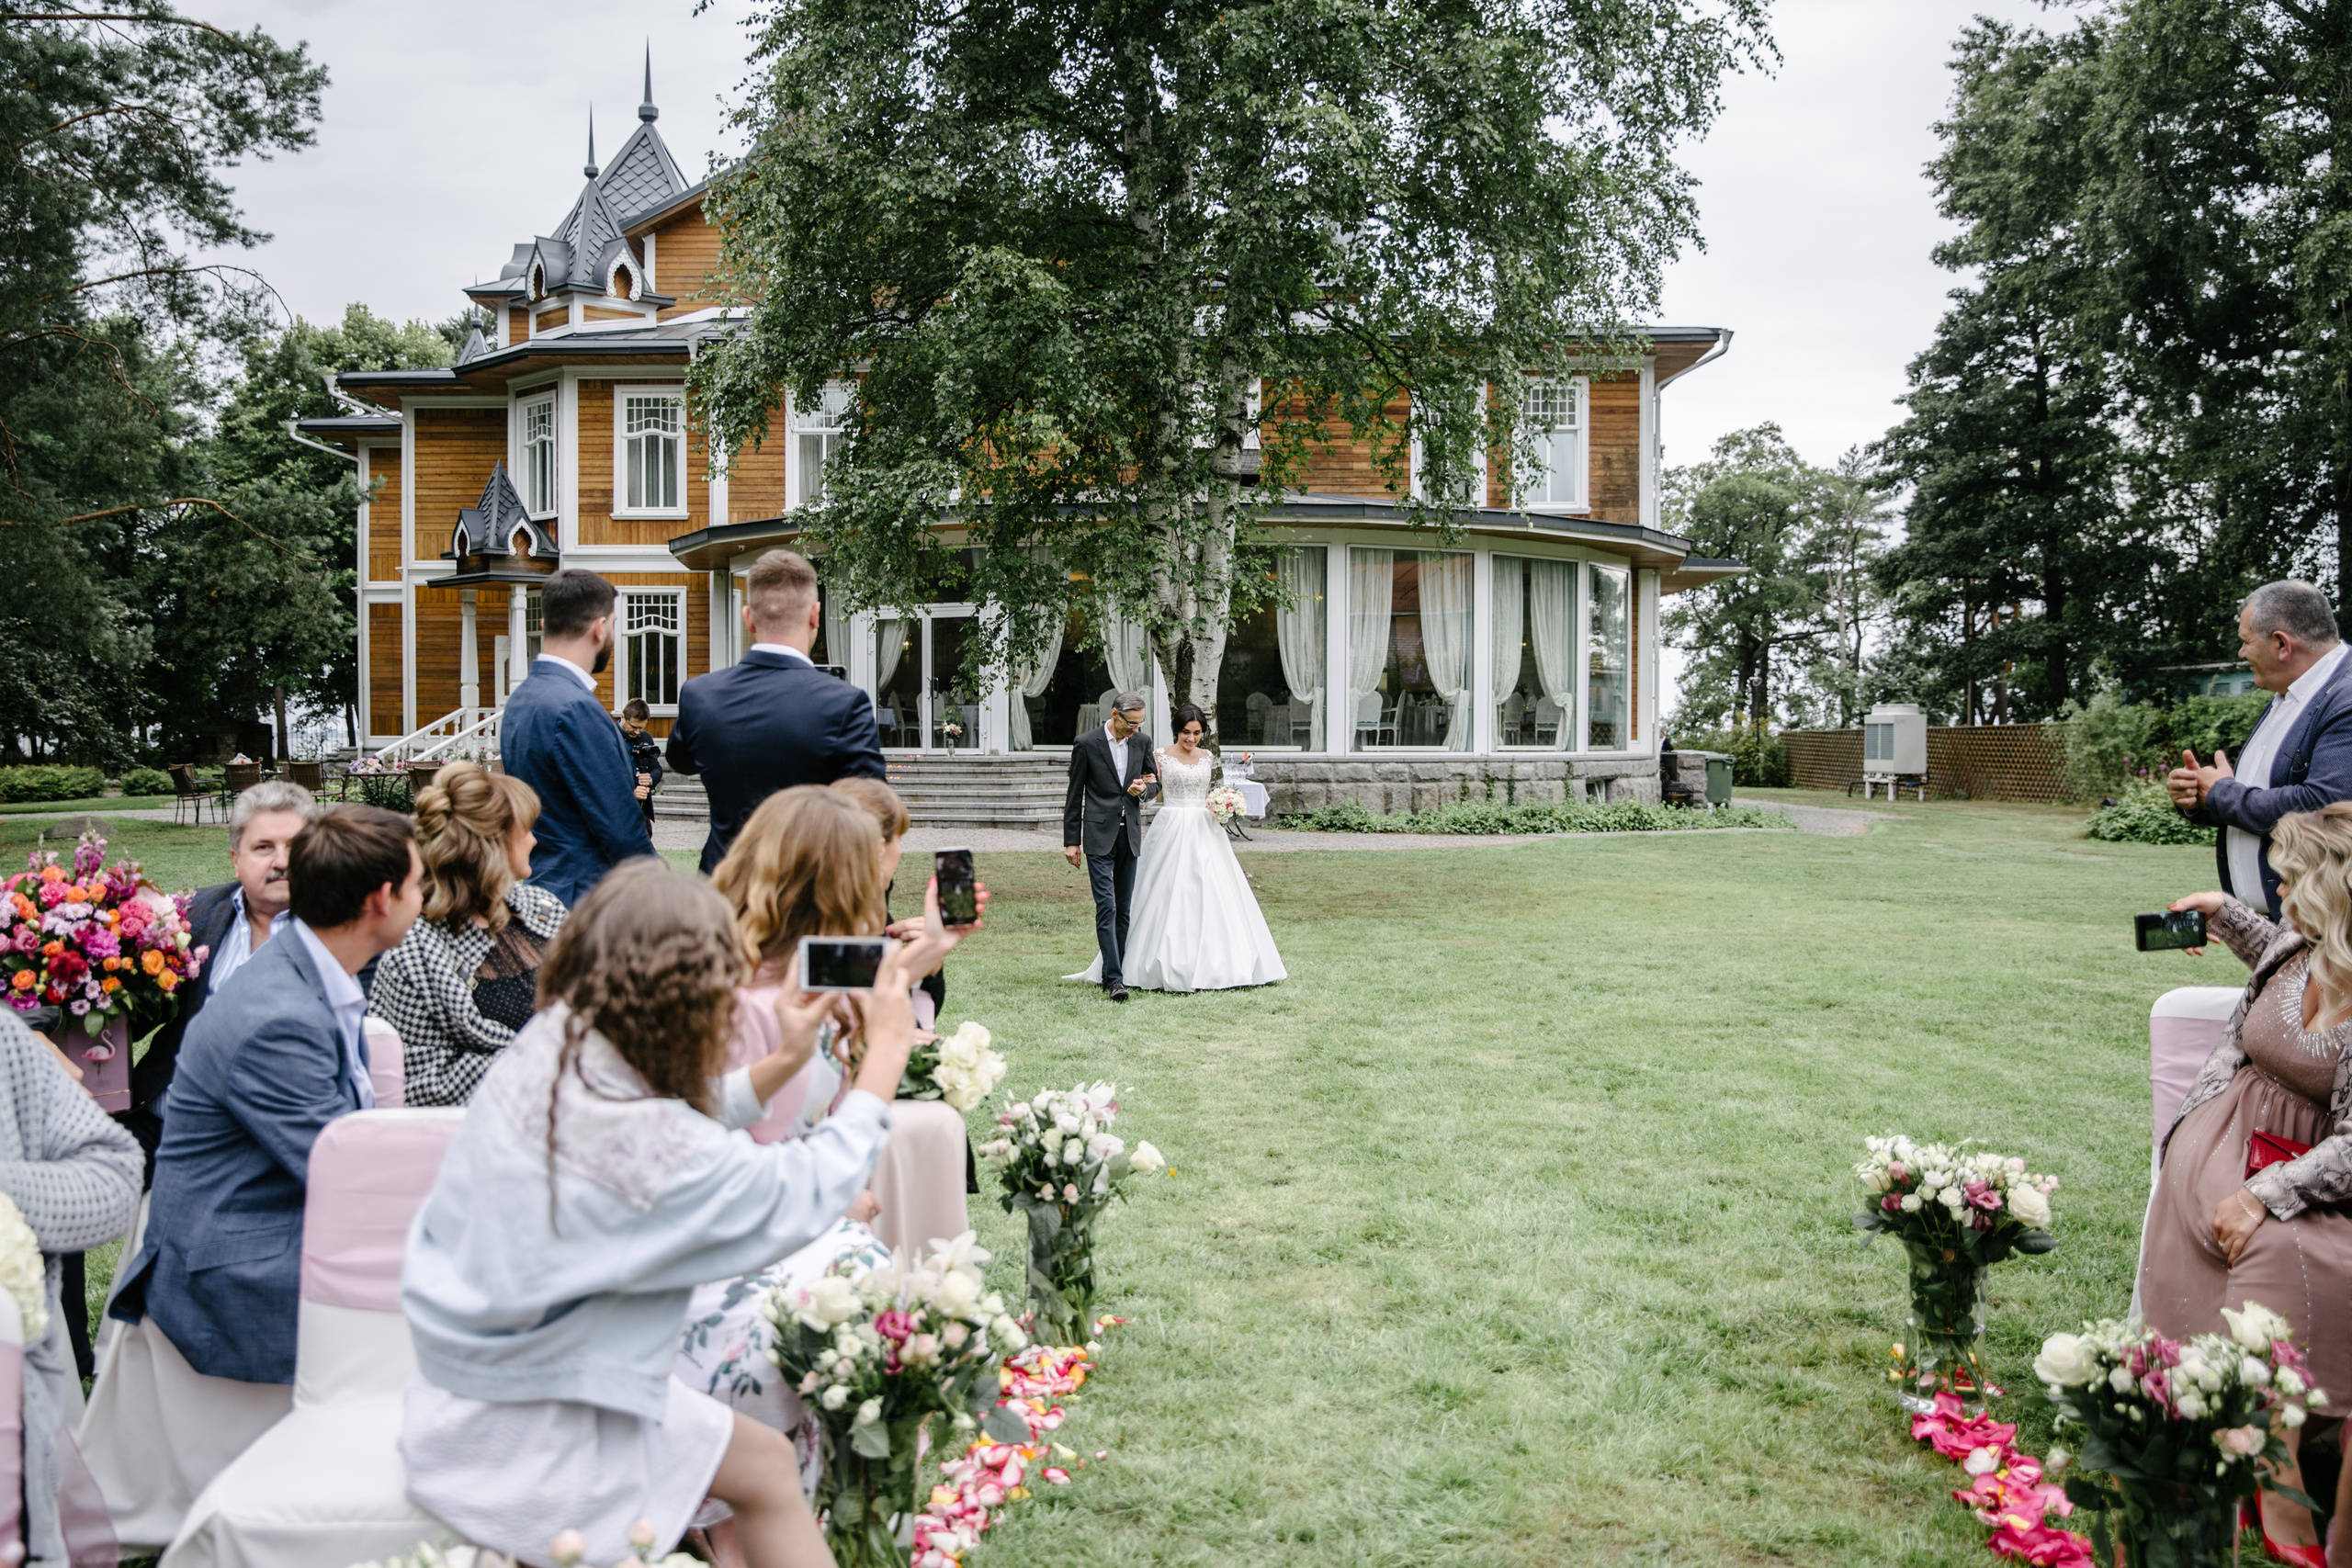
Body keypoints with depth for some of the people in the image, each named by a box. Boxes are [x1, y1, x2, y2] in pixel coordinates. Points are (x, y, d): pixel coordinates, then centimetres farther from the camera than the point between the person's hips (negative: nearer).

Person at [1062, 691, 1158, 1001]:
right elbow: (1075, 795, -1)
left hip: (1130, 835, 5)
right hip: (1099, 837, -5)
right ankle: (1114, 980, -15)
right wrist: (1071, 841, -2)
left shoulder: (1142, 741, 6)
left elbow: (1155, 783, 17)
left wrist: (1143, 789, -9)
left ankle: (1111, 974, 16)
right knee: (1106, 907, -12)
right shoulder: (1087, 743, -6)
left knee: (1124, 909, 8)